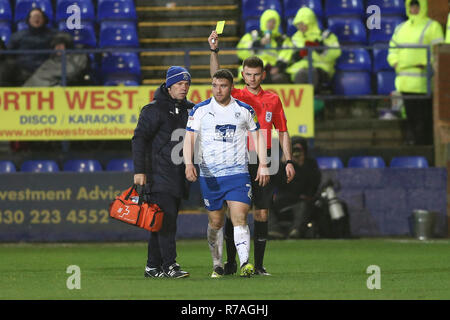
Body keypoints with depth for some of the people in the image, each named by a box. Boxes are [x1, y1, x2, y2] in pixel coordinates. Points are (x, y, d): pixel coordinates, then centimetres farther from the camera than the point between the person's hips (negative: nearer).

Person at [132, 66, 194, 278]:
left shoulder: (189, 109, 15)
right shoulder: (154, 109, -5)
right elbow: (139, 139, -8)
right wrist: (139, 170, -15)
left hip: (178, 178, 7)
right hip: (159, 176, -7)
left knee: (165, 222, 8)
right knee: (166, 221, -14)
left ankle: (153, 267, 12)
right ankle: (170, 266, -17)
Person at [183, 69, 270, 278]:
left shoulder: (245, 110, 5)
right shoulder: (200, 110, 1)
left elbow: (257, 135, 14)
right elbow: (189, 138, -4)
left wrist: (263, 165, 7)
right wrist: (188, 164, -19)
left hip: (238, 174, -1)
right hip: (209, 176, 1)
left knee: (239, 217, -15)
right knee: (215, 222, 6)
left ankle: (245, 264, -24)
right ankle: (217, 265, 19)